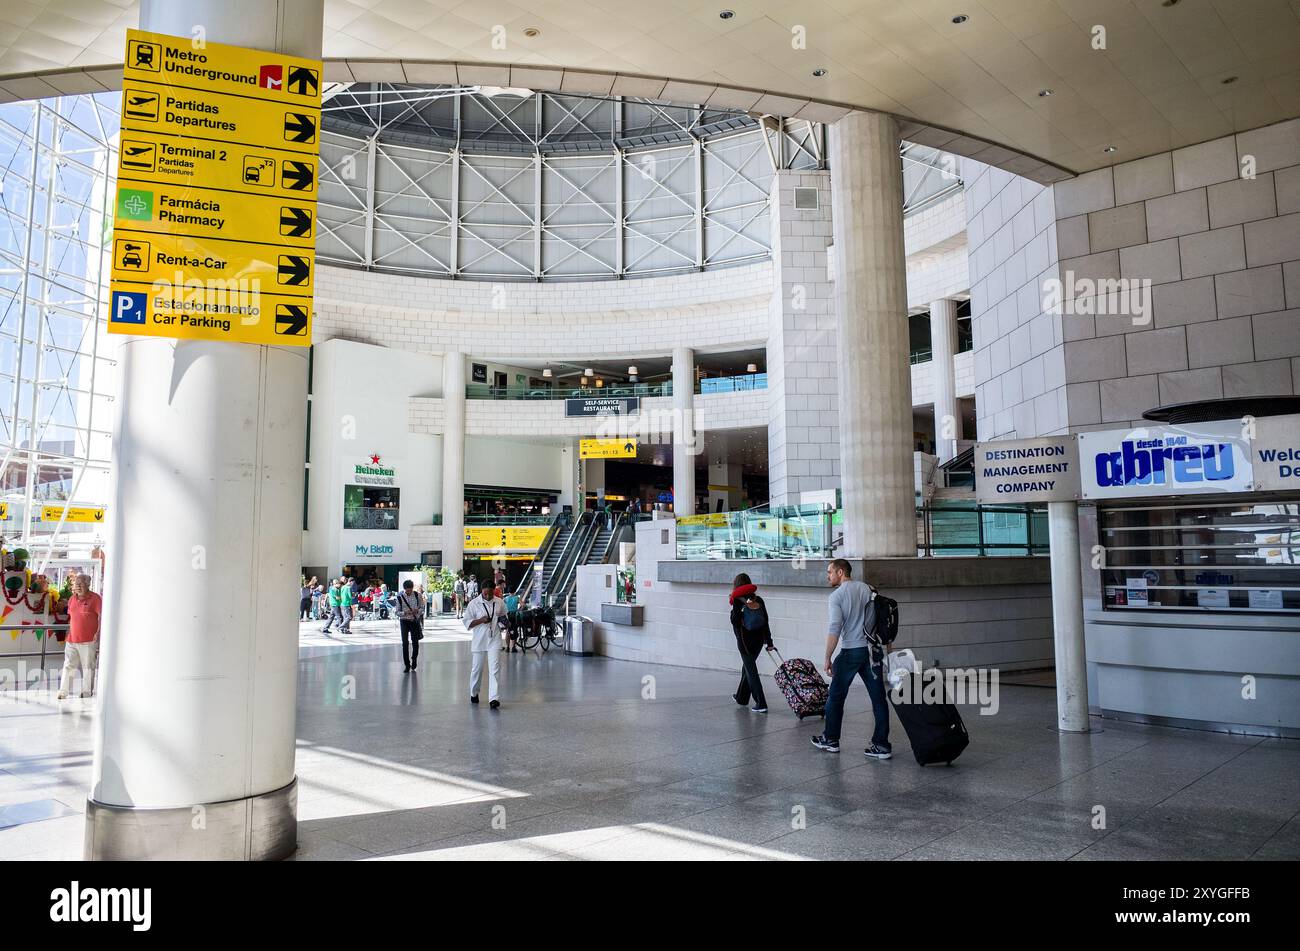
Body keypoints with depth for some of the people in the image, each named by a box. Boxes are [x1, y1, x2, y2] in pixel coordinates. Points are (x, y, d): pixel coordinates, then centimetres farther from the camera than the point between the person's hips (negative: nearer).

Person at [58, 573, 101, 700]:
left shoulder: (94, 598, -7)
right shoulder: (72, 599, 12)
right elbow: (71, 617, 23)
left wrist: (98, 632, -15)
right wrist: (70, 631, 17)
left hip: (88, 640, -5)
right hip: (72, 640, 5)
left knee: (87, 667, 3)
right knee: (68, 666, 3)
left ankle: (87, 692, 13)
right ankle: (63, 692, 7)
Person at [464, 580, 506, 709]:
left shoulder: (499, 602, 4)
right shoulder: (474, 603, -4)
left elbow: (503, 616, 21)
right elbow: (467, 623, -3)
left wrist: (503, 619, -3)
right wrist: (480, 620, -19)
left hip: (494, 640, 1)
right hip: (479, 640, -1)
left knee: (494, 669, -9)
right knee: (477, 668, 10)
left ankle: (494, 698, -12)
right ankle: (474, 693, 34)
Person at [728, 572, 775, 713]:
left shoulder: (739, 602, -14)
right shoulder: (758, 600, 4)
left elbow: (735, 621, -17)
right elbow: (765, 621, 5)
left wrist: (736, 605, -17)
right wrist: (769, 641, 9)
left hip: (745, 641, -6)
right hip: (759, 639, 6)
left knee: (751, 671, 0)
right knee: (747, 666, 22)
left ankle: (761, 704, -5)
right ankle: (742, 696, 36)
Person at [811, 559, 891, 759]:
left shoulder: (837, 596, -8)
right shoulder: (868, 589, 9)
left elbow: (834, 629, -15)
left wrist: (827, 658, -10)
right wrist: (882, 648, 17)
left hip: (850, 652, -5)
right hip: (873, 650, 5)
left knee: (835, 696, 11)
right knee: (878, 697, 5)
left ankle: (830, 739, 21)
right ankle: (881, 745, 5)